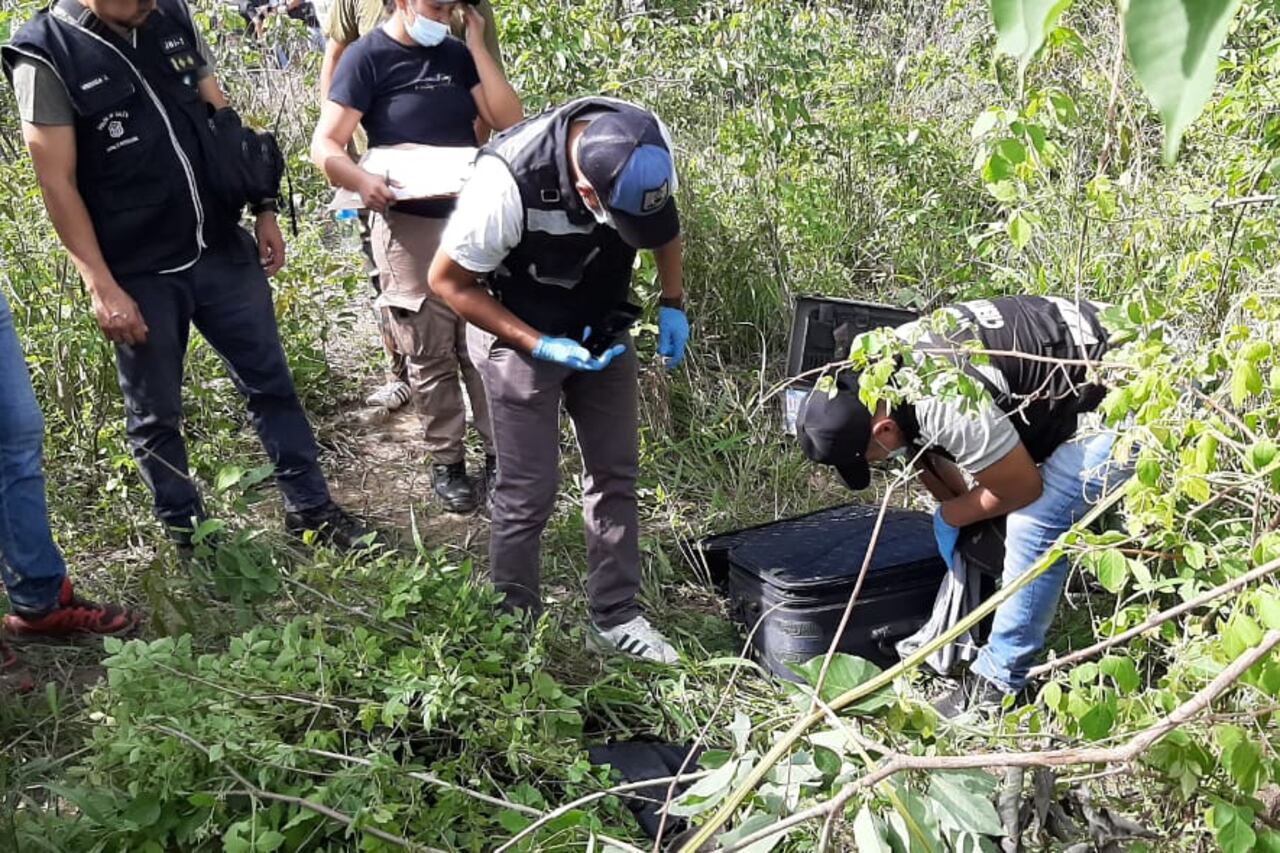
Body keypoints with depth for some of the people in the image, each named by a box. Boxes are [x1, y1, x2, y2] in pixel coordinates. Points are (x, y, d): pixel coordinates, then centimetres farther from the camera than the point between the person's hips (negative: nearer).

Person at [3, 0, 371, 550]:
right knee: (155, 416, 9)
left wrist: (264, 210, 8)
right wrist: (102, 286, -16)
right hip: (139, 273, -4)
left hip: (222, 249, 5)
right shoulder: (46, 55, -11)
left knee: (270, 382, 12)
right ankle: (190, 538, 27)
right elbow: (58, 184, -12)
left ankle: (310, 508, 27)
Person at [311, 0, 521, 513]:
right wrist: (362, 181, -29)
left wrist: (477, 45, -1)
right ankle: (447, 461, 17)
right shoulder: (367, 57, -3)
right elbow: (325, 147, -9)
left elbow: (509, 120, 2)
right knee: (431, 354, 3)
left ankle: (500, 449, 17)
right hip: (410, 225, -4)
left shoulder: (456, 54, 11)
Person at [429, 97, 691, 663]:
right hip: (521, 337, -5)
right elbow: (448, 281, -21)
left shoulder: (649, 146, -21)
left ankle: (615, 617, 21)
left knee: (616, 473, 7)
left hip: (602, 332, 5)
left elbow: (664, 220, 3)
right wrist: (541, 347, -26)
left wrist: (672, 304, -7)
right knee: (527, 494, -1)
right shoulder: (508, 181, -35)